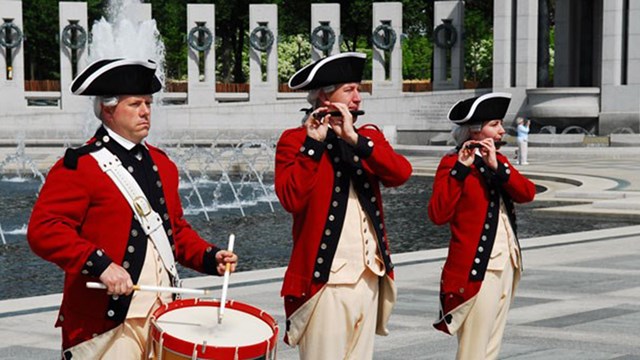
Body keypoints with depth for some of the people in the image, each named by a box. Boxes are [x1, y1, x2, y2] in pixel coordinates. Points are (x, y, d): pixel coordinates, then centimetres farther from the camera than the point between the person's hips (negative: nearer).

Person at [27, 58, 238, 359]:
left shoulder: (161, 163, 15)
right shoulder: (78, 166, -8)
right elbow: (43, 229, -17)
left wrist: (209, 257, 6)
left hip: (164, 314, 7)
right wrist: (100, 264, -26)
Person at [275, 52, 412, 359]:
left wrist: (355, 139, -15)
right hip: (324, 277, -5)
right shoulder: (295, 140, -3)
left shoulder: (369, 136, 13)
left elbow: (402, 173, -6)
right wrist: (313, 144, -18)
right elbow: (291, 199, -18)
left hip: (369, 275, 6)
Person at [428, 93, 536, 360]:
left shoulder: (499, 160, 14)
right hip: (477, 268, -8)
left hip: (507, 263, 8)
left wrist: (497, 166, -16)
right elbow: (438, 215, -21)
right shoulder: (452, 162, -8)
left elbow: (527, 193, -3)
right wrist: (461, 169, -25)